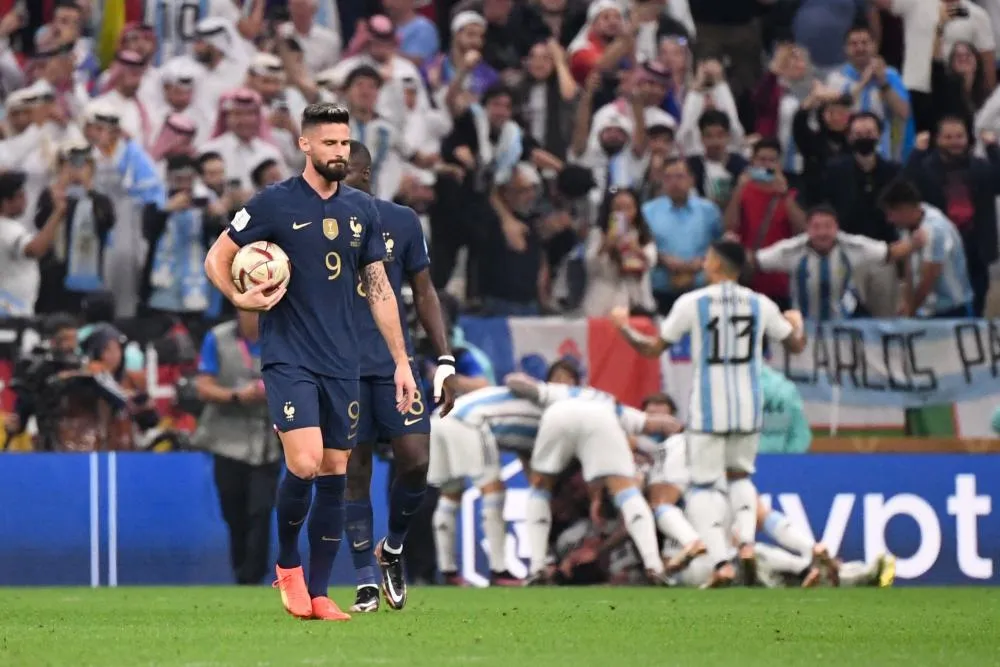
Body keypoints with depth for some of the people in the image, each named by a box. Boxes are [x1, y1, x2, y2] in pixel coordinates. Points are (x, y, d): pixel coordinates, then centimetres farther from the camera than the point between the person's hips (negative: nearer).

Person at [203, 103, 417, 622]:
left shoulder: (361, 209, 9)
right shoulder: (275, 203, -5)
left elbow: (379, 288, 14)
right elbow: (217, 258, 2)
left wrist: (401, 361, 11)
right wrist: (241, 298, -17)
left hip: (342, 364, 5)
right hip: (288, 359, -5)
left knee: (335, 475, 4)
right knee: (304, 465, -18)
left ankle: (318, 594, 12)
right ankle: (287, 563, 7)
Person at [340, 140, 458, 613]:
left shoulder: (401, 221, 6)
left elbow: (424, 293, 12)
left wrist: (445, 361, 5)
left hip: (395, 362, 1)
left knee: (415, 460, -11)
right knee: (354, 472, -1)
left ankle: (393, 549, 15)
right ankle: (365, 582, 5)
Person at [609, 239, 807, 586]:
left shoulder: (691, 303, -5)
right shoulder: (761, 305, 3)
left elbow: (652, 349, 2)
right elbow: (796, 345, 15)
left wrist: (624, 326, 20)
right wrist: (796, 322, 38)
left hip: (709, 408, -3)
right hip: (748, 407, 3)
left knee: (704, 485, 7)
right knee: (739, 475, 22)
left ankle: (720, 561, -10)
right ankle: (747, 542, -2)